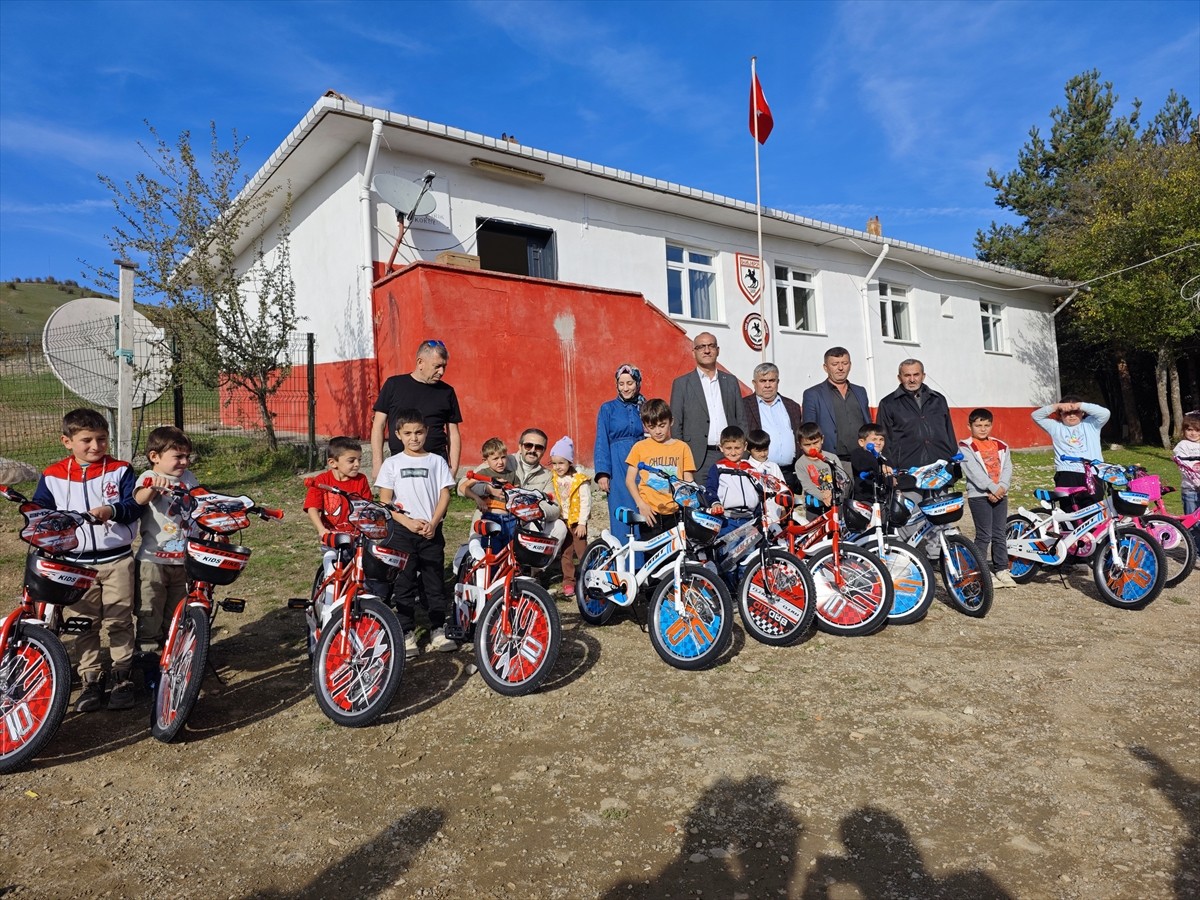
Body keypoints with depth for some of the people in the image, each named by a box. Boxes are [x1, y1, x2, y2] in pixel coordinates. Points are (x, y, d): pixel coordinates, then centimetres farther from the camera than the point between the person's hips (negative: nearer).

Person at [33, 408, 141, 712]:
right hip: (75, 563, 2)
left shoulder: (120, 470, -1)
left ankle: (122, 675, 18)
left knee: (119, 621, 5)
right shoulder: (53, 476, 3)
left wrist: (112, 510, -28)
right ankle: (91, 679, 21)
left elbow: (135, 506, -9)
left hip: (117, 559, -1)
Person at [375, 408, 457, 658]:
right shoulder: (392, 463, 4)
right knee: (404, 583, 3)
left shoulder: (436, 461, 5)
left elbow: (444, 495, 2)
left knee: (434, 582, 6)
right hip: (402, 532, 0)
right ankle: (407, 633, 11)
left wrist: (433, 523, -11)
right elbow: (384, 500, 0)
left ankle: (438, 630, 16)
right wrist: (408, 522, -12)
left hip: (432, 532, 0)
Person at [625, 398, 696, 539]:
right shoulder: (639, 447, 5)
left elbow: (688, 481, 7)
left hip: (675, 512, 1)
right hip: (650, 512, -1)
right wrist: (641, 504, -5)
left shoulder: (682, 447, 7)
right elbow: (629, 480, 6)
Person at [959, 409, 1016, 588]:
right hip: (979, 495, -5)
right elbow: (974, 471, -13)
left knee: (1000, 534, 8)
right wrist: (992, 488, -20)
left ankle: (1001, 569, 16)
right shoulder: (966, 447, -3)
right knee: (984, 535, -4)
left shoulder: (1000, 446, 14)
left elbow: (1007, 468, 5)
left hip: (1000, 495, 5)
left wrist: (1002, 487, -12)